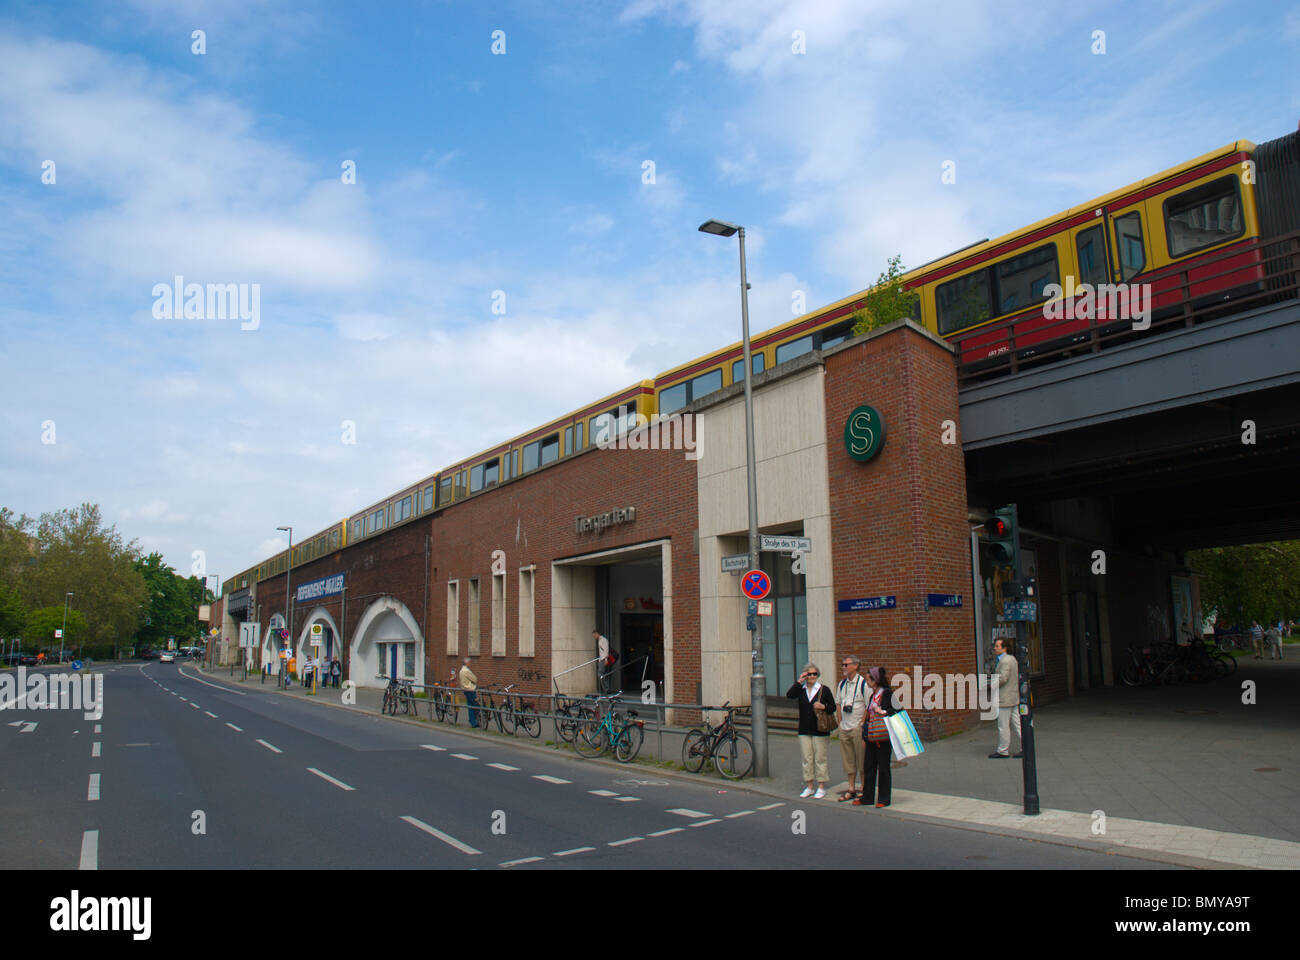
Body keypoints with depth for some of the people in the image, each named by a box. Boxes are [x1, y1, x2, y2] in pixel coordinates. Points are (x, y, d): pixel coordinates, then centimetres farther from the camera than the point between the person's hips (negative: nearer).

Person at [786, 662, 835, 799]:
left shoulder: (824, 690, -1)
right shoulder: (801, 689, 6)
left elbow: (833, 707, 1)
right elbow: (789, 695, -13)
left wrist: (823, 707, -18)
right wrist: (799, 682, -14)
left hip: (819, 730, -3)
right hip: (804, 730, 3)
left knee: (820, 758, 2)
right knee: (806, 758, 8)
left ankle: (821, 788, 12)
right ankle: (809, 787, 18)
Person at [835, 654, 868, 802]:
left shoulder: (863, 683, -10)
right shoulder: (842, 683, 10)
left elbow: (869, 707, -10)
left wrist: (862, 724, -12)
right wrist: (840, 722, 10)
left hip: (858, 727, -6)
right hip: (844, 728, 6)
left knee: (862, 760, 1)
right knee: (848, 760, 12)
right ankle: (851, 789, 21)